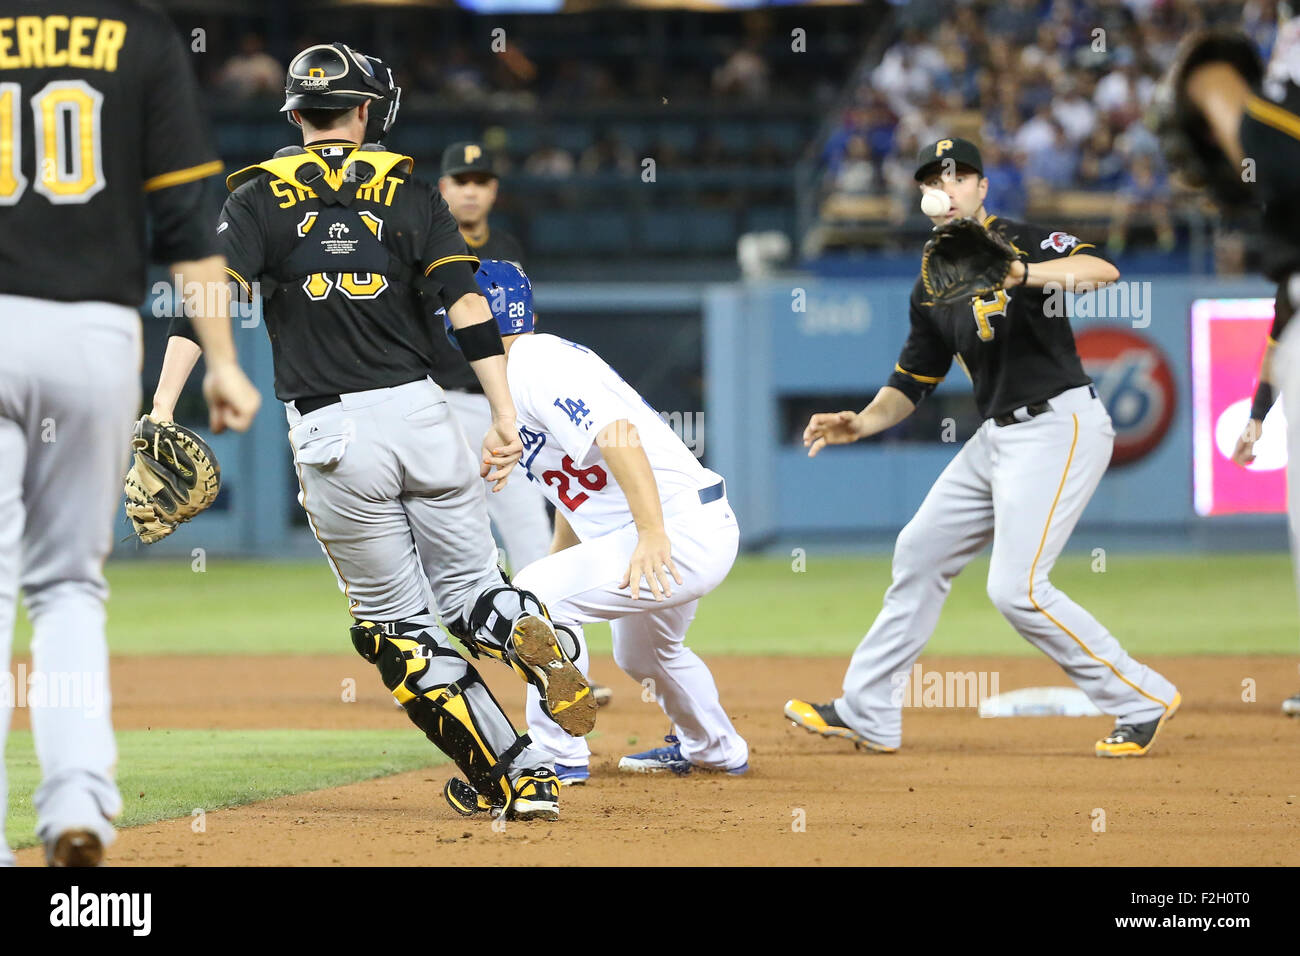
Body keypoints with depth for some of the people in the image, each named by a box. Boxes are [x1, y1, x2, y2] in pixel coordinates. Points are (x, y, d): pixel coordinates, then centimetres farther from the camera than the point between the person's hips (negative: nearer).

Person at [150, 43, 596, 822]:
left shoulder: (260, 197, 6)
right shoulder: (410, 192, 7)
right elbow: (468, 302, -3)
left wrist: (163, 407, -14)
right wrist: (507, 418, -4)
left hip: (332, 436, -1)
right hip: (421, 410, 1)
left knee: (398, 624, 8)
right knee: (471, 587, 16)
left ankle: (522, 777, -3)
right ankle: (530, 635, -22)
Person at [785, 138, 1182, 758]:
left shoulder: (1021, 241, -10)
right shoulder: (932, 286, 13)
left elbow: (1102, 271, -29)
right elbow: (912, 382, 19)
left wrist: (1022, 275, -44)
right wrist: (861, 423, 0)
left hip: (1058, 427, -9)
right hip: (997, 438, 9)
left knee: (1016, 588, -16)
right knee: (920, 552, 14)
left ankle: (1142, 700, -5)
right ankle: (866, 715, 23)